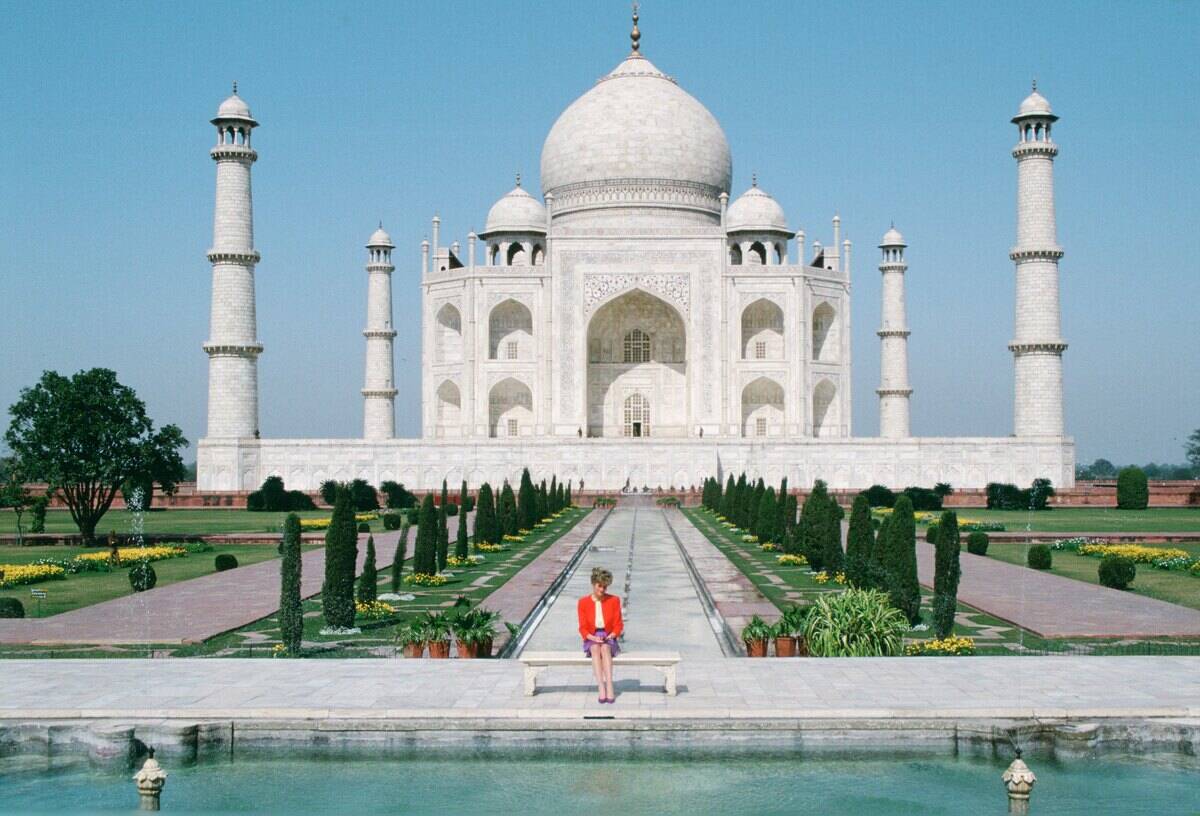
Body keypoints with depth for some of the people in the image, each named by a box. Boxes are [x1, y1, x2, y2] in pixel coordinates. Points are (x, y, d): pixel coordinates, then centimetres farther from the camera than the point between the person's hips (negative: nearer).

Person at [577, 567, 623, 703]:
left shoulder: (614, 600, 1)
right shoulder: (583, 602, -1)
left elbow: (618, 625, 3)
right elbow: (583, 628, 0)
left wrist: (610, 636, -15)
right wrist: (593, 638, -18)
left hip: (609, 638, 0)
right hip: (591, 639, 0)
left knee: (605, 648, -36)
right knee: (595, 648, -36)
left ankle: (609, 686, -46)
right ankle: (601, 688, -47)